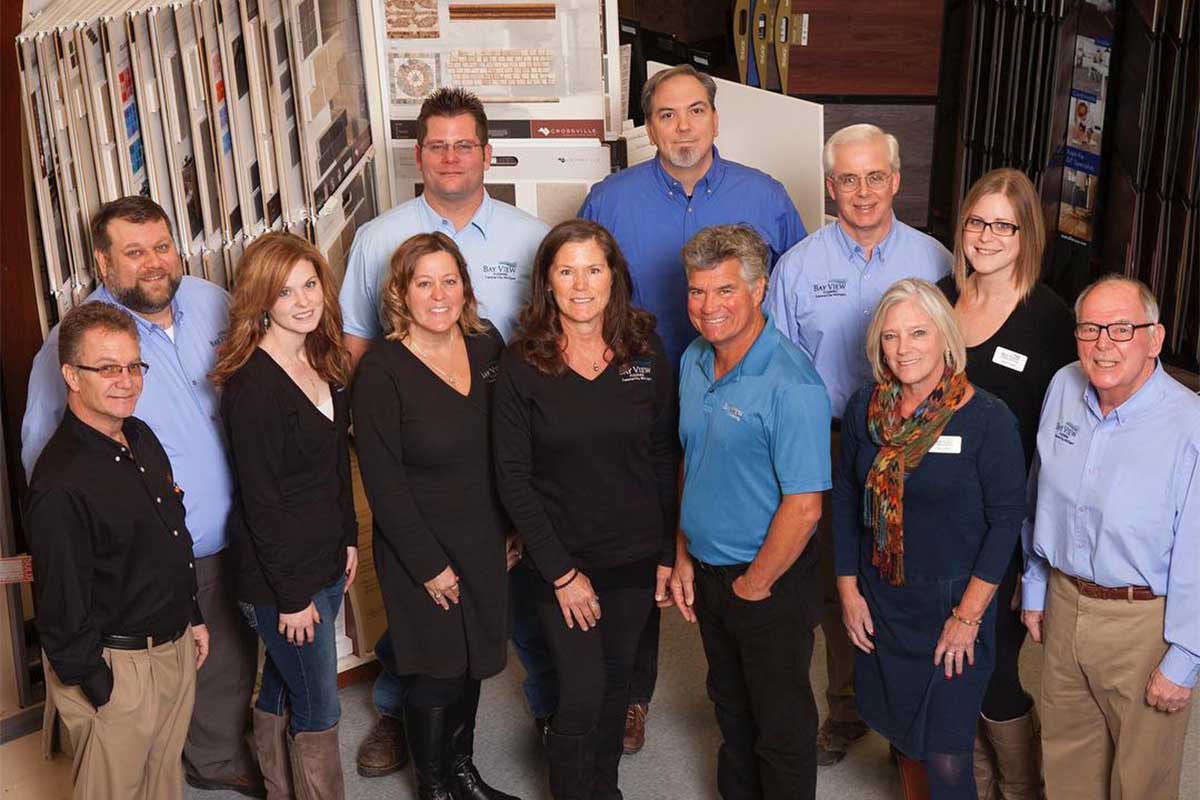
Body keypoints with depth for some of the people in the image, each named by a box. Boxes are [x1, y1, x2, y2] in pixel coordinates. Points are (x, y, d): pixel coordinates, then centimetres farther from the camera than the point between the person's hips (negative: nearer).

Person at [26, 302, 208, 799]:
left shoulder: (141, 438, 4)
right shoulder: (61, 484, -25)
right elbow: (63, 604, -21)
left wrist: (192, 617, 19)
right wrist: (98, 690, -16)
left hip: (175, 645, 8)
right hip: (116, 667, -8)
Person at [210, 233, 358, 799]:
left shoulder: (322, 360, 4)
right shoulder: (252, 385, -21)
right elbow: (260, 499, -20)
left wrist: (348, 538, 14)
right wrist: (291, 595, -17)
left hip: (324, 561, 8)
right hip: (279, 579, -8)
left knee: (281, 692, 21)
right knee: (318, 712, 3)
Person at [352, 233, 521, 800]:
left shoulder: (486, 344, 0)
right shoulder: (381, 371, -17)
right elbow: (383, 481, -16)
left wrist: (510, 527, 9)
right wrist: (430, 565, -14)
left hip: (484, 540, 5)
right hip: (421, 551, -5)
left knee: (474, 660, 18)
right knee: (436, 671, 6)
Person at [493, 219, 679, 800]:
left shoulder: (646, 352, -3)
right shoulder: (522, 364, -10)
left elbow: (664, 458, 3)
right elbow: (513, 479, -9)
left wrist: (667, 552, 0)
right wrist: (561, 573, -11)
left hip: (636, 556, 3)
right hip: (563, 560, -2)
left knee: (616, 680, 16)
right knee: (582, 691, -2)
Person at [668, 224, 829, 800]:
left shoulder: (790, 385, -24)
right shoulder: (694, 362, 1)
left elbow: (804, 506, -24)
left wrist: (752, 587, -15)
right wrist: (684, 557, 8)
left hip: (770, 585, -7)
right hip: (706, 573, 7)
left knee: (782, 727, 10)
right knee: (730, 708, 25)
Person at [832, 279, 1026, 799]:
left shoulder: (987, 419, -15)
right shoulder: (864, 408, -2)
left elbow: (1007, 518, -12)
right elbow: (844, 498, 7)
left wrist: (968, 616, -12)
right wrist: (848, 588, 4)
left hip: (954, 605, -4)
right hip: (879, 603, 4)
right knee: (903, 732, 18)